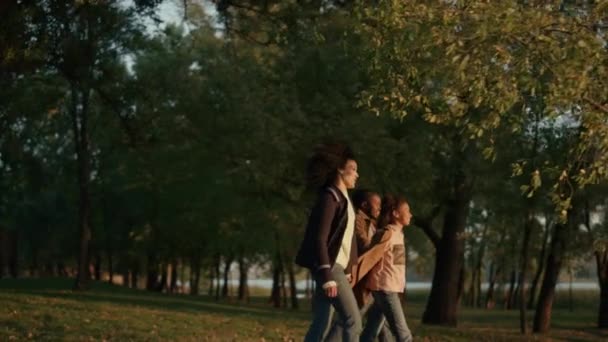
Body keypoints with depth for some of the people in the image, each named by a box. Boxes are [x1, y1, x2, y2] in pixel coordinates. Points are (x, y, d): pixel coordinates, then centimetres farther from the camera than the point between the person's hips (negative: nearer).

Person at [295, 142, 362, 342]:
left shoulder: (342, 198, 17)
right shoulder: (330, 197, -11)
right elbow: (319, 239, -17)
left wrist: (346, 271, 18)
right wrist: (327, 276, -23)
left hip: (337, 267, 9)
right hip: (329, 266, -9)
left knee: (321, 324, 8)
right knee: (353, 320, -13)